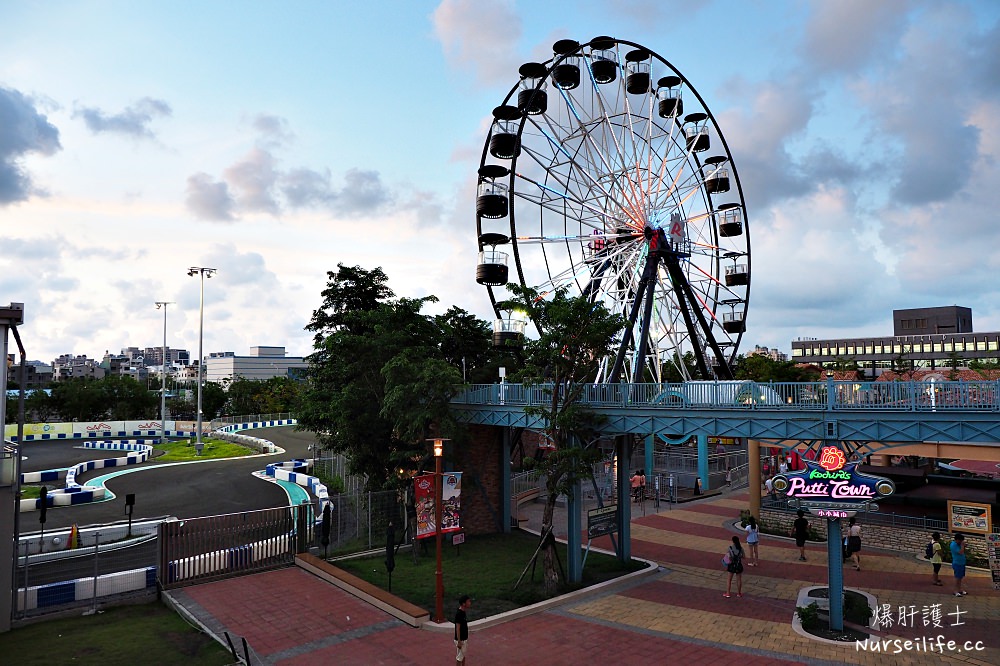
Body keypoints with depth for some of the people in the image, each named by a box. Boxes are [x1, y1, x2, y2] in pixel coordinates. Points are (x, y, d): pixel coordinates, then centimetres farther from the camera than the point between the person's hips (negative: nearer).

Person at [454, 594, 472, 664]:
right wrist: (459, 641, -21)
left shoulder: (463, 612, 2)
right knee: (459, 658, 4)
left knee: (463, 655, 21)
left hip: (464, 638, 9)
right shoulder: (459, 614, -26)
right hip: (461, 640, -9)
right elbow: (458, 629, -24)